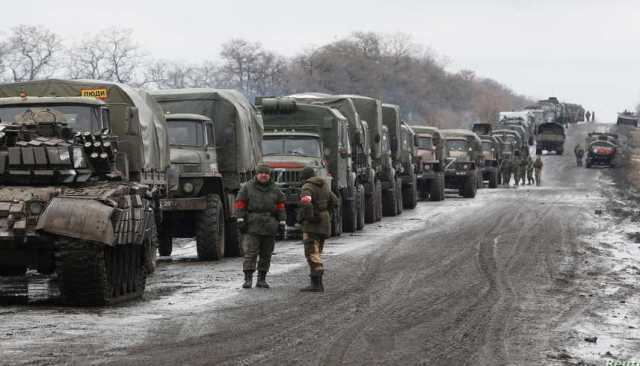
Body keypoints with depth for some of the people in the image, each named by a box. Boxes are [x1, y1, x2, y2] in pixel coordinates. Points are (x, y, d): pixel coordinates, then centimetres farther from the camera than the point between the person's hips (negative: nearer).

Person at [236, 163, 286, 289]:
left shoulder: (275, 190, 12)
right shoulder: (247, 188, 4)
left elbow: (281, 206, 13)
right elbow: (240, 204, 0)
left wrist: (282, 222, 5)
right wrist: (241, 220, -8)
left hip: (270, 226, 3)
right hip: (252, 226, -3)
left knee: (266, 255, 6)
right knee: (250, 253, -11)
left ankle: (262, 279, 13)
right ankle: (248, 279, -13)